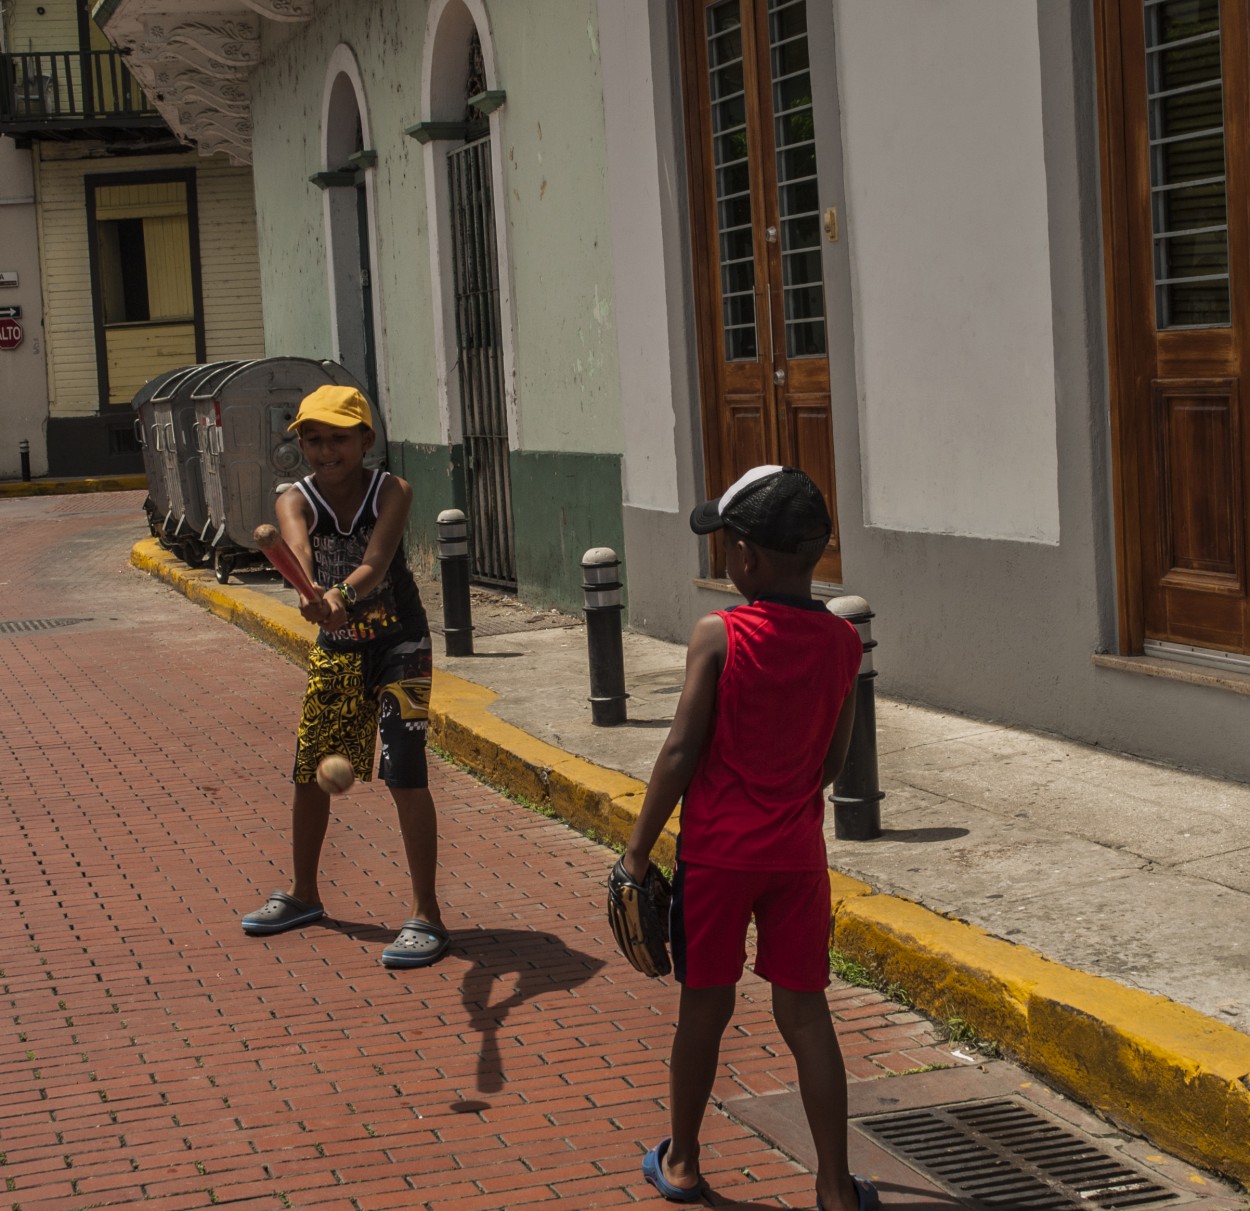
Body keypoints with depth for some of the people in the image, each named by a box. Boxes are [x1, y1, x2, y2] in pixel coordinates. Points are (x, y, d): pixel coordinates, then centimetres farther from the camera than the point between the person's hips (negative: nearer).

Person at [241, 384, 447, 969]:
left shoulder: (391, 492, -17)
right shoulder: (297, 501, -10)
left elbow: (377, 560, -34)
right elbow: (298, 553, -32)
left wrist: (343, 594, -55)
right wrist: (312, 595, -55)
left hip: (398, 642, -4)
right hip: (335, 647, 4)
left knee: (405, 774, -11)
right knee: (310, 772, 13)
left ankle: (425, 913, -3)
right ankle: (303, 893, 35)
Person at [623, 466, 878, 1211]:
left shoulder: (719, 637, -13)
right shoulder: (842, 643, -2)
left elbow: (683, 750, -12)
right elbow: (835, 760, 6)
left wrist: (639, 849, -4)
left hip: (717, 850, -2)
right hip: (798, 851, 3)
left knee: (707, 1005, 11)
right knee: (804, 1011, 8)